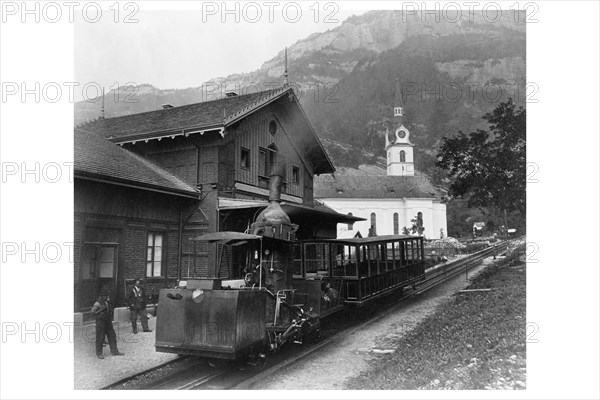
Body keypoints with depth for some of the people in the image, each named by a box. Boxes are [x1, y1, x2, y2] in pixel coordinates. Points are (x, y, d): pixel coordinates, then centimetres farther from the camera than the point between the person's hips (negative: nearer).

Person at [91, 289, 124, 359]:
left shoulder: (107, 302, 9)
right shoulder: (97, 304, -14)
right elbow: (93, 312, -21)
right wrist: (101, 310, -28)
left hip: (108, 322, 7)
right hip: (100, 322, -7)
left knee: (112, 335, 9)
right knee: (100, 338, 0)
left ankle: (114, 351, 17)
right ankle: (99, 353, 14)